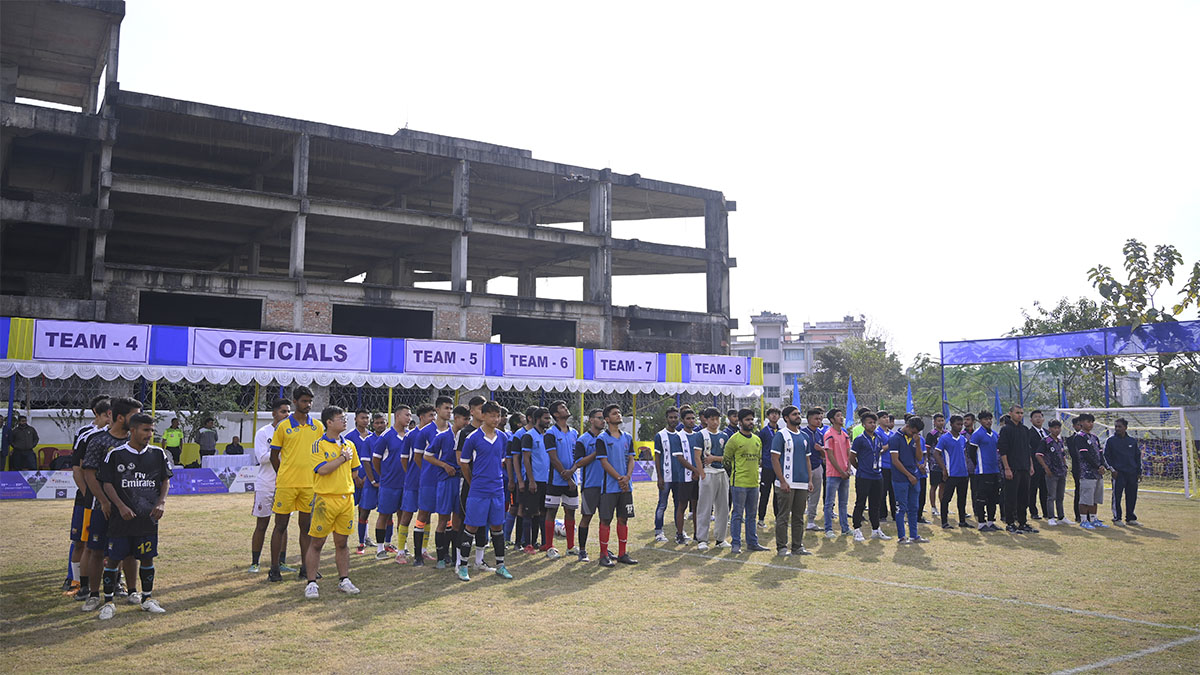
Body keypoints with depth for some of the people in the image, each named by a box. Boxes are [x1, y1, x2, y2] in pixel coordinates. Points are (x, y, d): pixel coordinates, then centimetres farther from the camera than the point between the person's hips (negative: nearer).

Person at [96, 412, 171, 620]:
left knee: (147, 557, 9)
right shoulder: (115, 454, -5)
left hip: (149, 517, 3)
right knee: (112, 558, 1)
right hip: (121, 517, -3)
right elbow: (107, 483, -3)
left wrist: (161, 502, -1)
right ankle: (108, 602, 15)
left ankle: (147, 599, 23)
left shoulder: (158, 454, 4)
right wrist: (121, 506, -13)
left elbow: (165, 480, 12)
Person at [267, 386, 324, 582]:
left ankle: (305, 568, 16)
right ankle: (274, 569, 11)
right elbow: (274, 456, 4)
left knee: (306, 526, 8)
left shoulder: (318, 426, 6)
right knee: (280, 526, 3)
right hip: (286, 483, -3)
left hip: (310, 483, 3)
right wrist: (283, 476, 5)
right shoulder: (283, 426, -2)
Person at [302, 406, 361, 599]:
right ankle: (312, 583, 8)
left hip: (346, 499, 5)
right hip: (325, 499, -5)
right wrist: (343, 458, -10)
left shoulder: (349, 445, 12)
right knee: (316, 543, 0)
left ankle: (344, 580, 18)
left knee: (342, 543, 11)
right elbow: (322, 469, -18)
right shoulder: (319, 445, -6)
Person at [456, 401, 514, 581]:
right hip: (478, 491, -4)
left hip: (497, 490, 4)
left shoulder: (503, 437, 6)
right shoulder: (473, 438, -8)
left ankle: (500, 565, 19)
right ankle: (463, 566, 11)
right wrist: (474, 483, 8)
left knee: (497, 527, 10)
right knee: (472, 527, 0)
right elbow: (463, 463, 1)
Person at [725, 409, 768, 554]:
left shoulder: (757, 440, 12)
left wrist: (753, 470, 14)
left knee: (751, 515, 13)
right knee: (738, 515, -3)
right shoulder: (734, 440, -8)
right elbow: (726, 459, -4)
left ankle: (752, 542, 20)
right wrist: (737, 470, 2)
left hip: (754, 482, 6)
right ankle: (736, 544, 3)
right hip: (739, 483, -6)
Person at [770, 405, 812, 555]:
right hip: (786, 484, -6)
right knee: (783, 517, -2)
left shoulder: (805, 436, 15)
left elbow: (807, 459, 19)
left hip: (802, 484, 6)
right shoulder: (781, 435, -6)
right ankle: (782, 547, 4)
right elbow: (774, 459, -9)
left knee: (799, 517, 11)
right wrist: (782, 481, -15)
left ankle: (797, 546, 18)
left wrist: (810, 480, 9)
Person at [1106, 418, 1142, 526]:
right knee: (1117, 496, -3)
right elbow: (1106, 456, -1)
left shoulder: (1133, 441, 11)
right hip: (1118, 473, -4)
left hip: (1132, 473, 4)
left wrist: (1139, 472, 10)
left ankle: (1130, 518, 18)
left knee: (1132, 496, 7)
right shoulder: (1111, 440, -1)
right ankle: (1117, 518, 5)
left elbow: (1137, 456, 15)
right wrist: (1112, 469, -9)